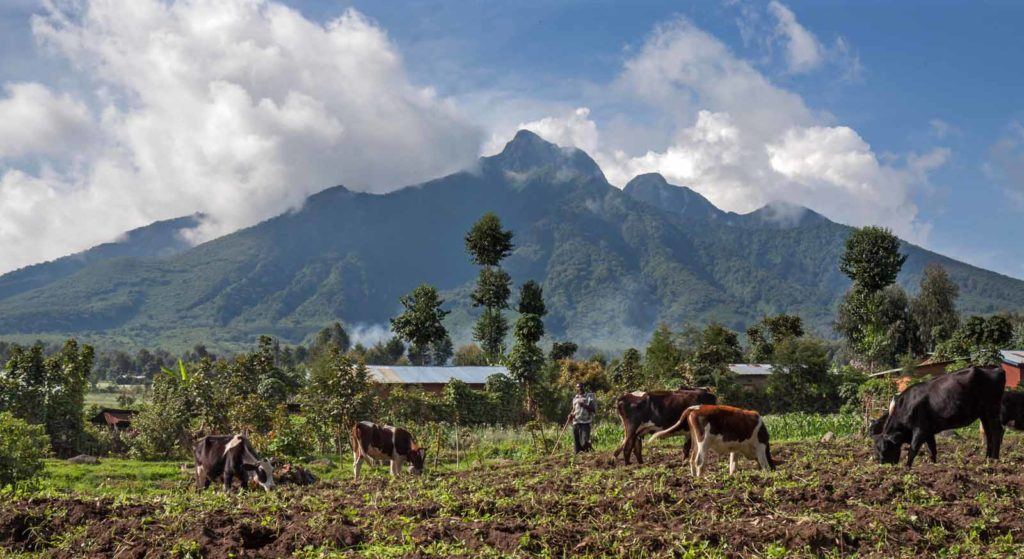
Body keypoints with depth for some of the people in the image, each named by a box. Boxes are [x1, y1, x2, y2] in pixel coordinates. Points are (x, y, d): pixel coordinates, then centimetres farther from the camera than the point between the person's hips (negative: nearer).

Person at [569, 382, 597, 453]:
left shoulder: (590, 396, 3)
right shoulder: (575, 398, 19)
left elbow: (594, 409, -4)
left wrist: (585, 406, -18)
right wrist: (571, 415, 9)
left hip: (585, 423, -5)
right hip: (575, 423, 5)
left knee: (584, 443, -20)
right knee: (577, 444, 3)